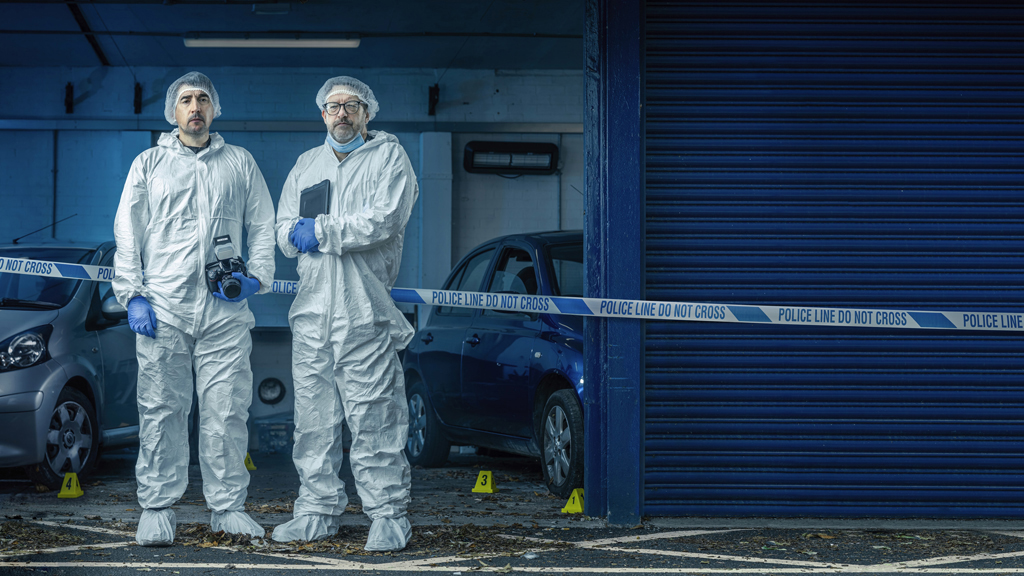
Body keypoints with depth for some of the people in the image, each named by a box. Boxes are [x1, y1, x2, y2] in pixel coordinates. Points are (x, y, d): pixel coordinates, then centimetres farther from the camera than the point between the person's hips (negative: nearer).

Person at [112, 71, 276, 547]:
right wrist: (132, 294, -1)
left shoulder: (240, 163, 16)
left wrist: (256, 277, 0)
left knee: (227, 410, -2)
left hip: (225, 308, 1)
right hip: (162, 306, 0)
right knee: (161, 410, -3)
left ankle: (228, 506, 6)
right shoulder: (150, 163, 13)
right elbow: (128, 234, 10)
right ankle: (156, 508, 4)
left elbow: (262, 226, 16)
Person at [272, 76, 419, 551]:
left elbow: (383, 220, -11)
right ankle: (318, 510, 14)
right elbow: (284, 230, 15)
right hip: (312, 310, 5)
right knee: (313, 418, 6)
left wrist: (320, 231, -11)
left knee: (374, 418, -7)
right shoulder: (306, 164, 21)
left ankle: (388, 514, -3)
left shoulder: (388, 156, 4)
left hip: (365, 313, -5)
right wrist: (298, 234, -9)